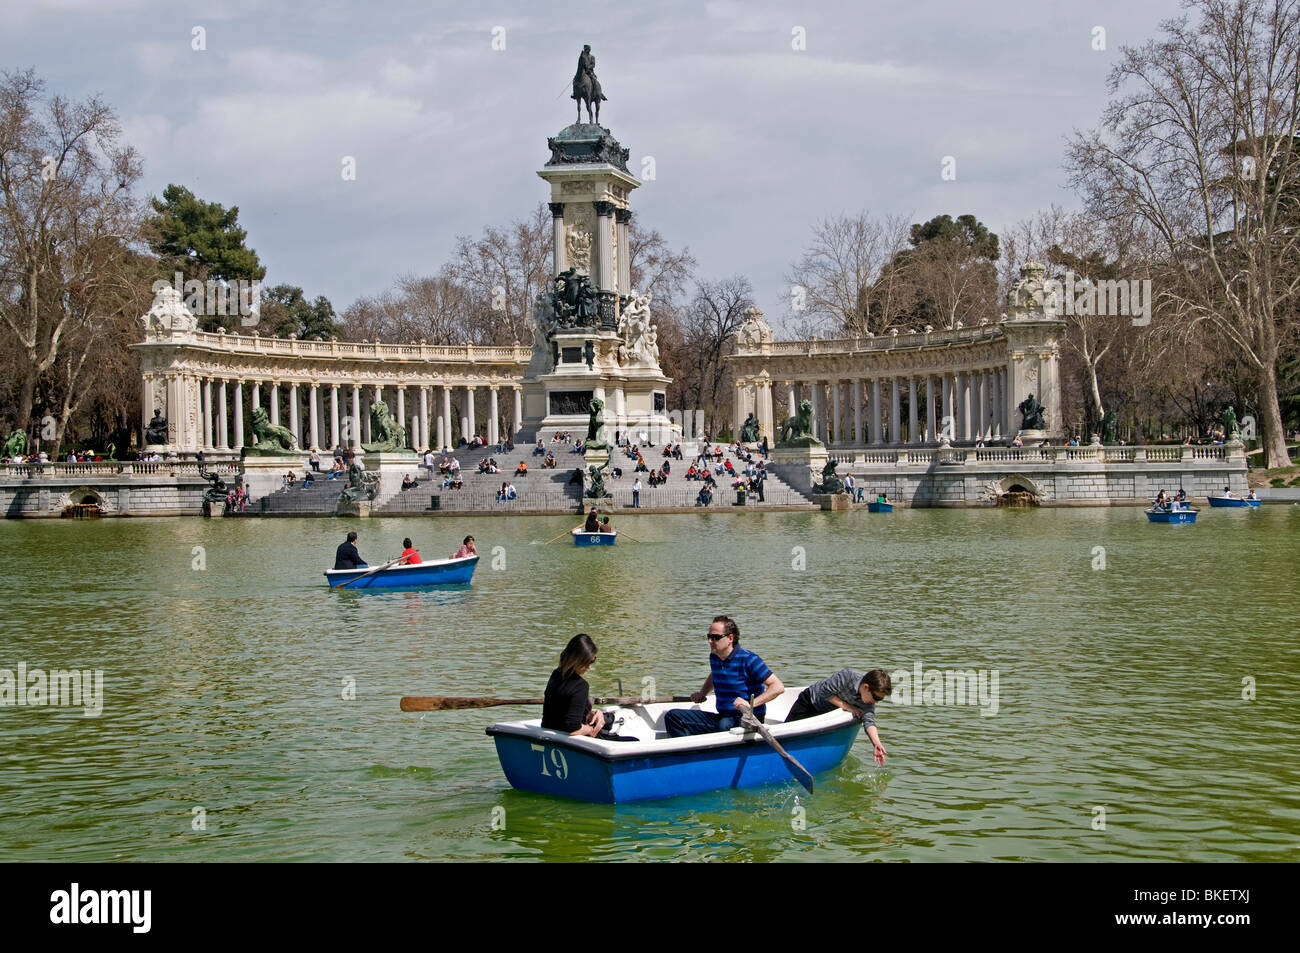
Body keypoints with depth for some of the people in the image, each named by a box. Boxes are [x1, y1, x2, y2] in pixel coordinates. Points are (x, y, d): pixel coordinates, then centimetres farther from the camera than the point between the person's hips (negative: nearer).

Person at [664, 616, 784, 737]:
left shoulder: (748, 660, -14)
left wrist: (751, 704, -27)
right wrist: (702, 693, 20)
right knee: (672, 716, -6)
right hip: (723, 717, 7)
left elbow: (778, 687, -18)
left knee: (724, 725, -43)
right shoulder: (714, 657, 9)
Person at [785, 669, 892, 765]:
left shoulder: (868, 703, -20)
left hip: (827, 713, 5)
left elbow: (869, 721, -30)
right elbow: (825, 692, -29)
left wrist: (877, 744, -45)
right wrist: (847, 706, -30)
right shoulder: (847, 676, -36)